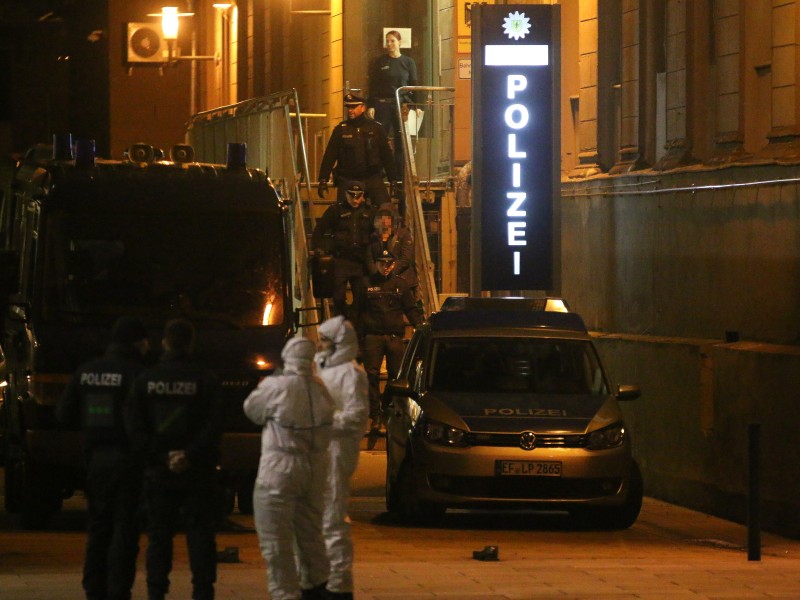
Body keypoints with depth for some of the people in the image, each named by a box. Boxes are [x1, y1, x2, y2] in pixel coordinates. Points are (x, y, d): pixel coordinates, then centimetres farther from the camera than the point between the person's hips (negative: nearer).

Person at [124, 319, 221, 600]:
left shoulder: (146, 380, 1)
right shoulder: (205, 380, -4)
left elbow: (134, 426, -6)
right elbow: (213, 426, -12)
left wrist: (159, 455, -7)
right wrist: (190, 455, -13)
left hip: (158, 471, 1)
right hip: (198, 472, -1)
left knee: (159, 535, 7)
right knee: (200, 534, 3)